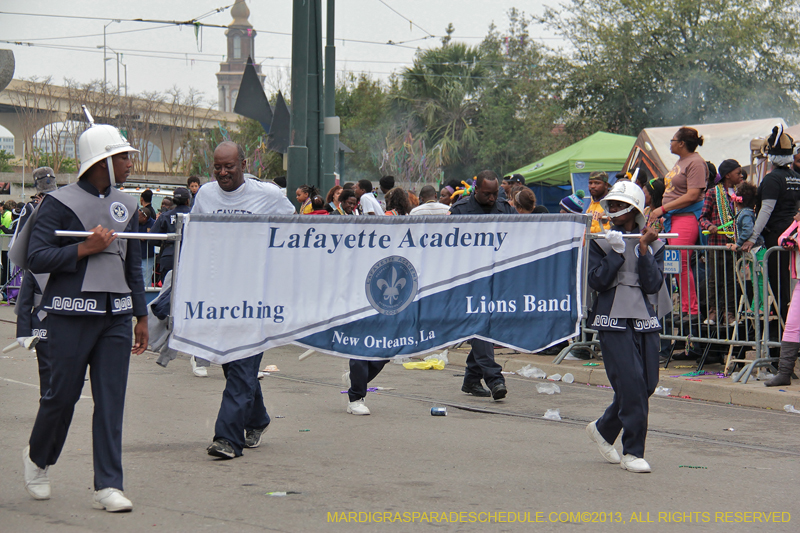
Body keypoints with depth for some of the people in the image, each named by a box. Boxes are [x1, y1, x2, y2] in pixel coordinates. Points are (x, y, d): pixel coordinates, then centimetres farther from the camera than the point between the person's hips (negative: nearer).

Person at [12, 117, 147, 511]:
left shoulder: (126, 206, 14)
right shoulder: (59, 204, -5)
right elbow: (36, 258, -11)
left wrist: (141, 315, 17)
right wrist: (85, 248, -17)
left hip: (116, 314, 5)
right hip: (72, 313, -5)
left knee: (111, 399, -1)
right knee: (63, 393, 1)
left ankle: (108, 486, 0)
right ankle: (37, 458, 29)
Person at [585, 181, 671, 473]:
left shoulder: (652, 243, 9)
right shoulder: (601, 241, 5)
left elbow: (652, 284, -3)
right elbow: (596, 281, -6)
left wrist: (643, 249, -10)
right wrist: (617, 251, -13)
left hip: (645, 319, 4)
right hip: (613, 319, -3)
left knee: (646, 384, 4)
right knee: (631, 382, -13)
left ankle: (603, 429, 27)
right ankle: (632, 452, -7)